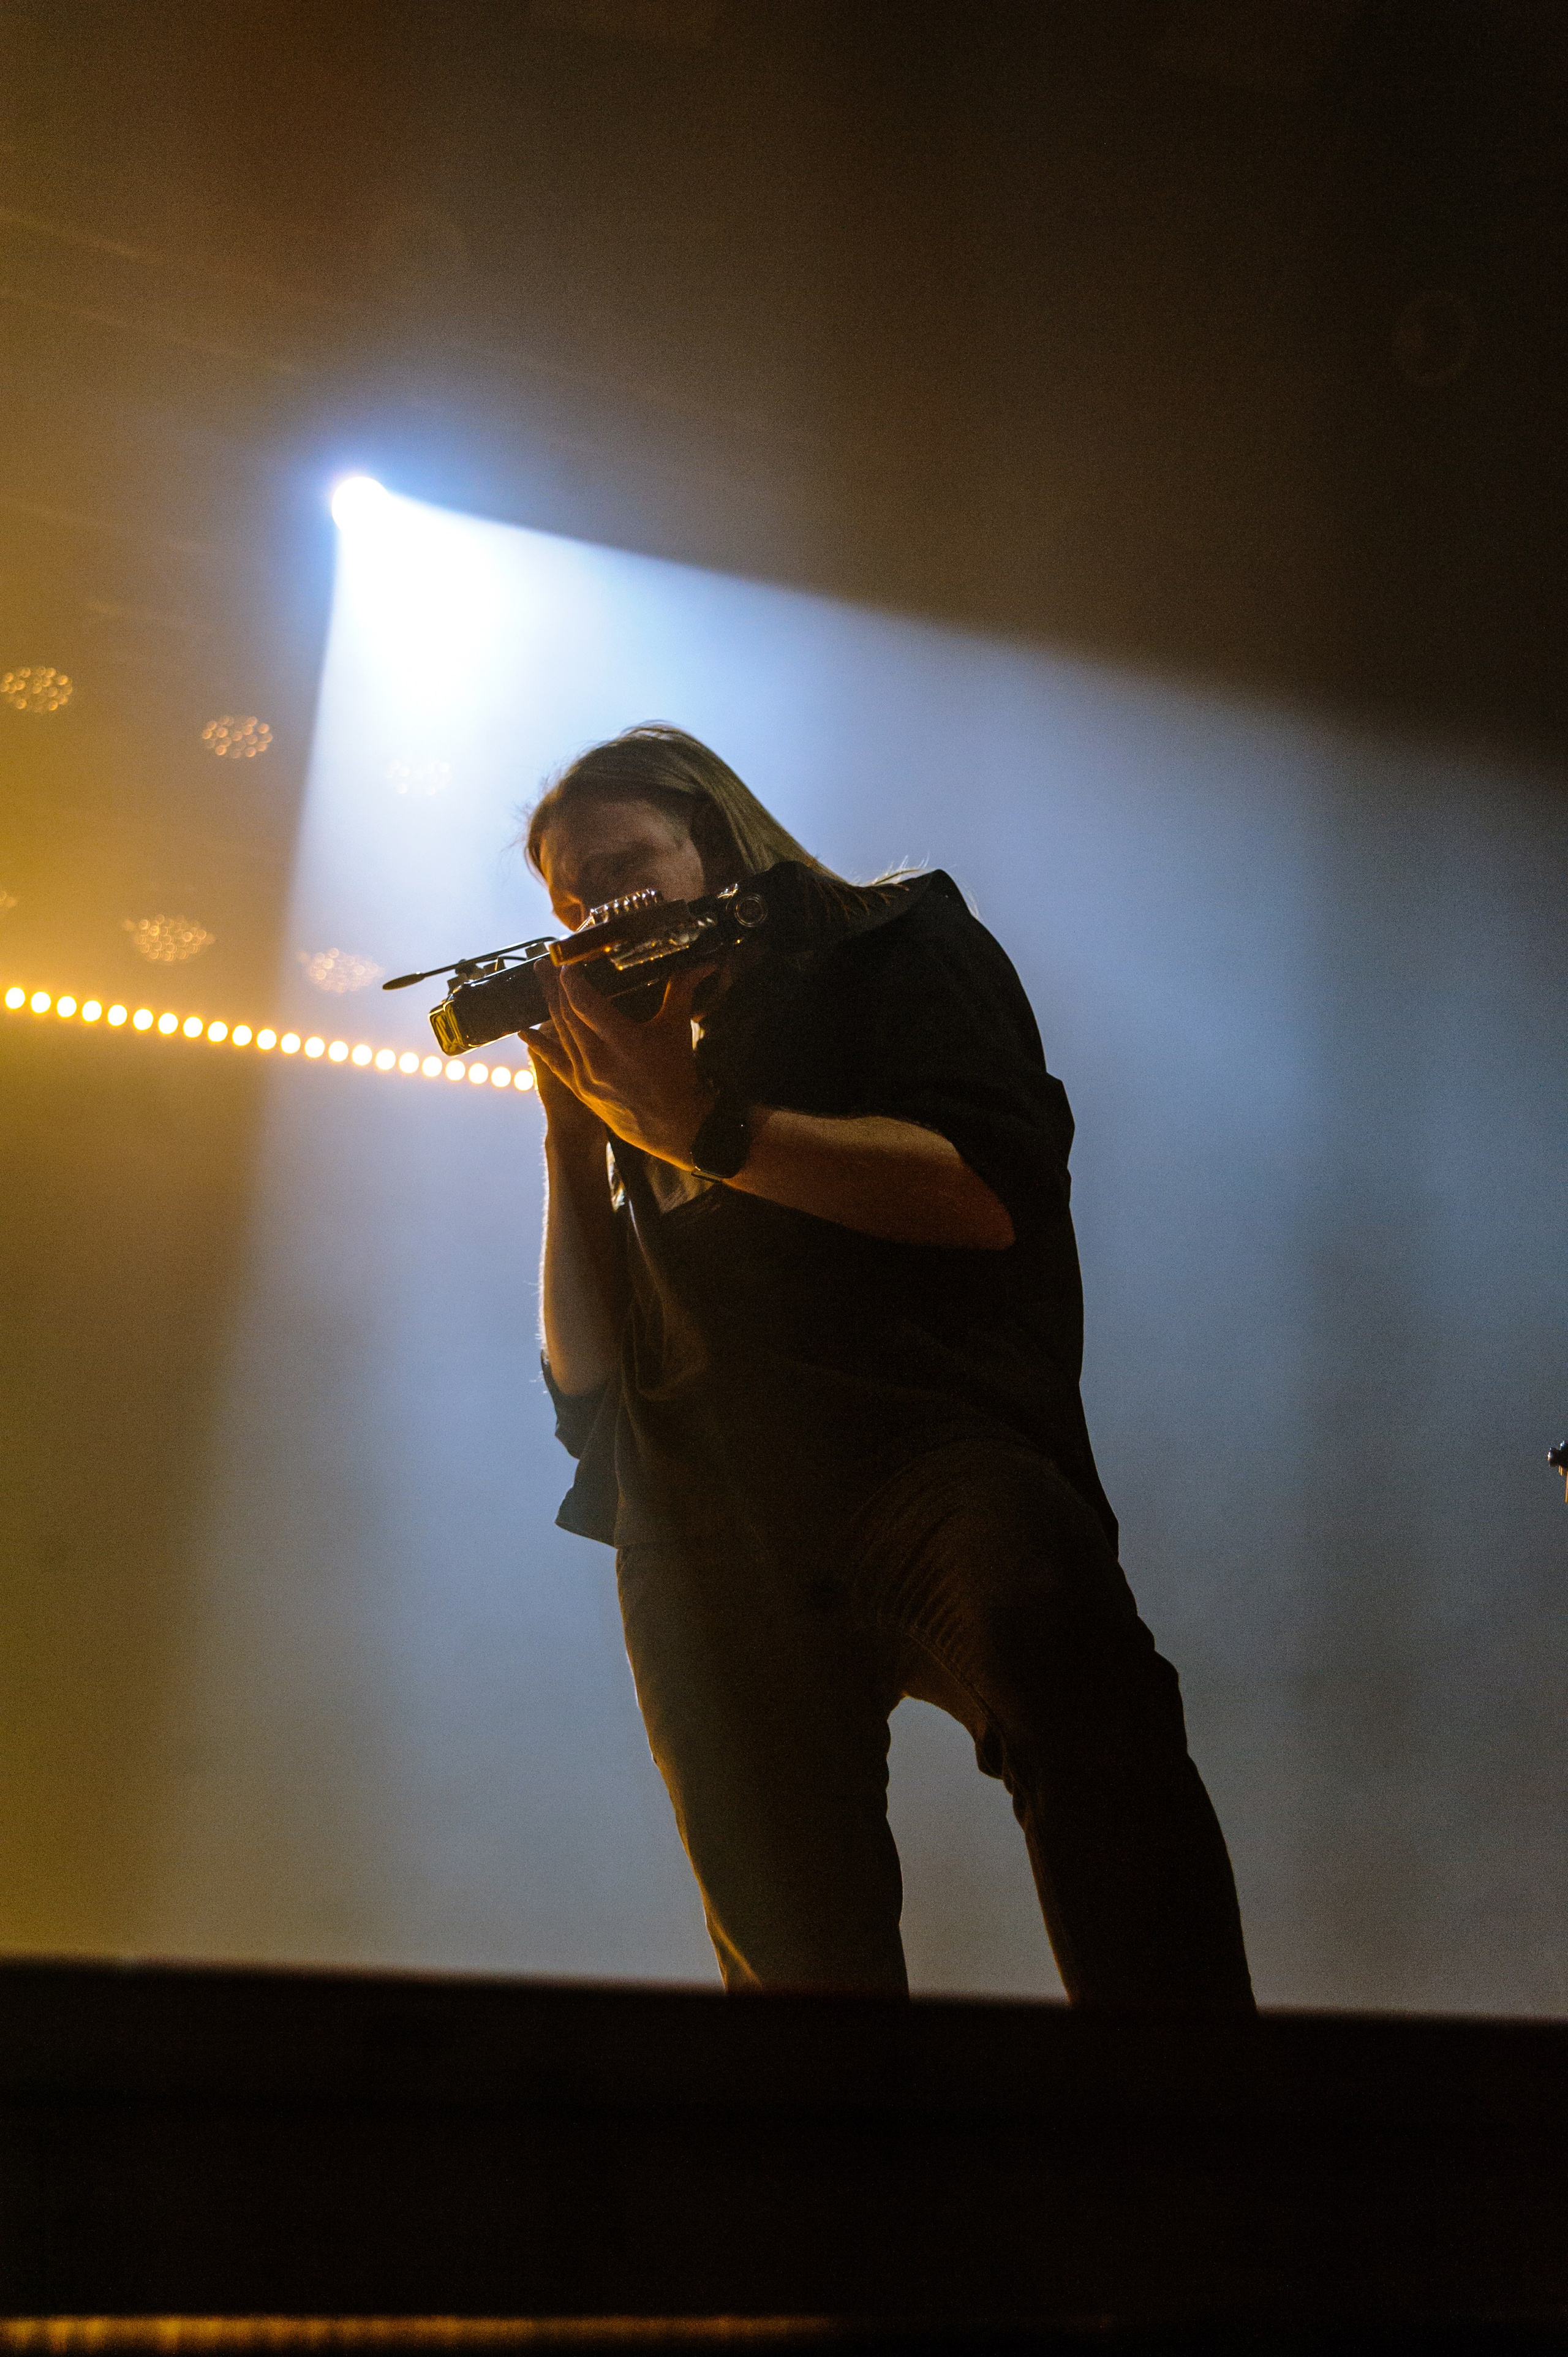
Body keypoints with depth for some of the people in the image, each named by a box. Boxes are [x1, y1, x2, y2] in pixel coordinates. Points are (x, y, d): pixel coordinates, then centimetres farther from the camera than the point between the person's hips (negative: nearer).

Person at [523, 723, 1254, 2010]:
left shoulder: (892, 946, 13)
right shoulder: (642, 1066, 25)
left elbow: (997, 1190, -7)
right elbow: (585, 1372, 18)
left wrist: (704, 1125, -7)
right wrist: (573, 1134, 9)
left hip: (921, 1434, -4)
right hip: (705, 1521, 5)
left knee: (1070, 1680, -36)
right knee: (795, 1946, -4)